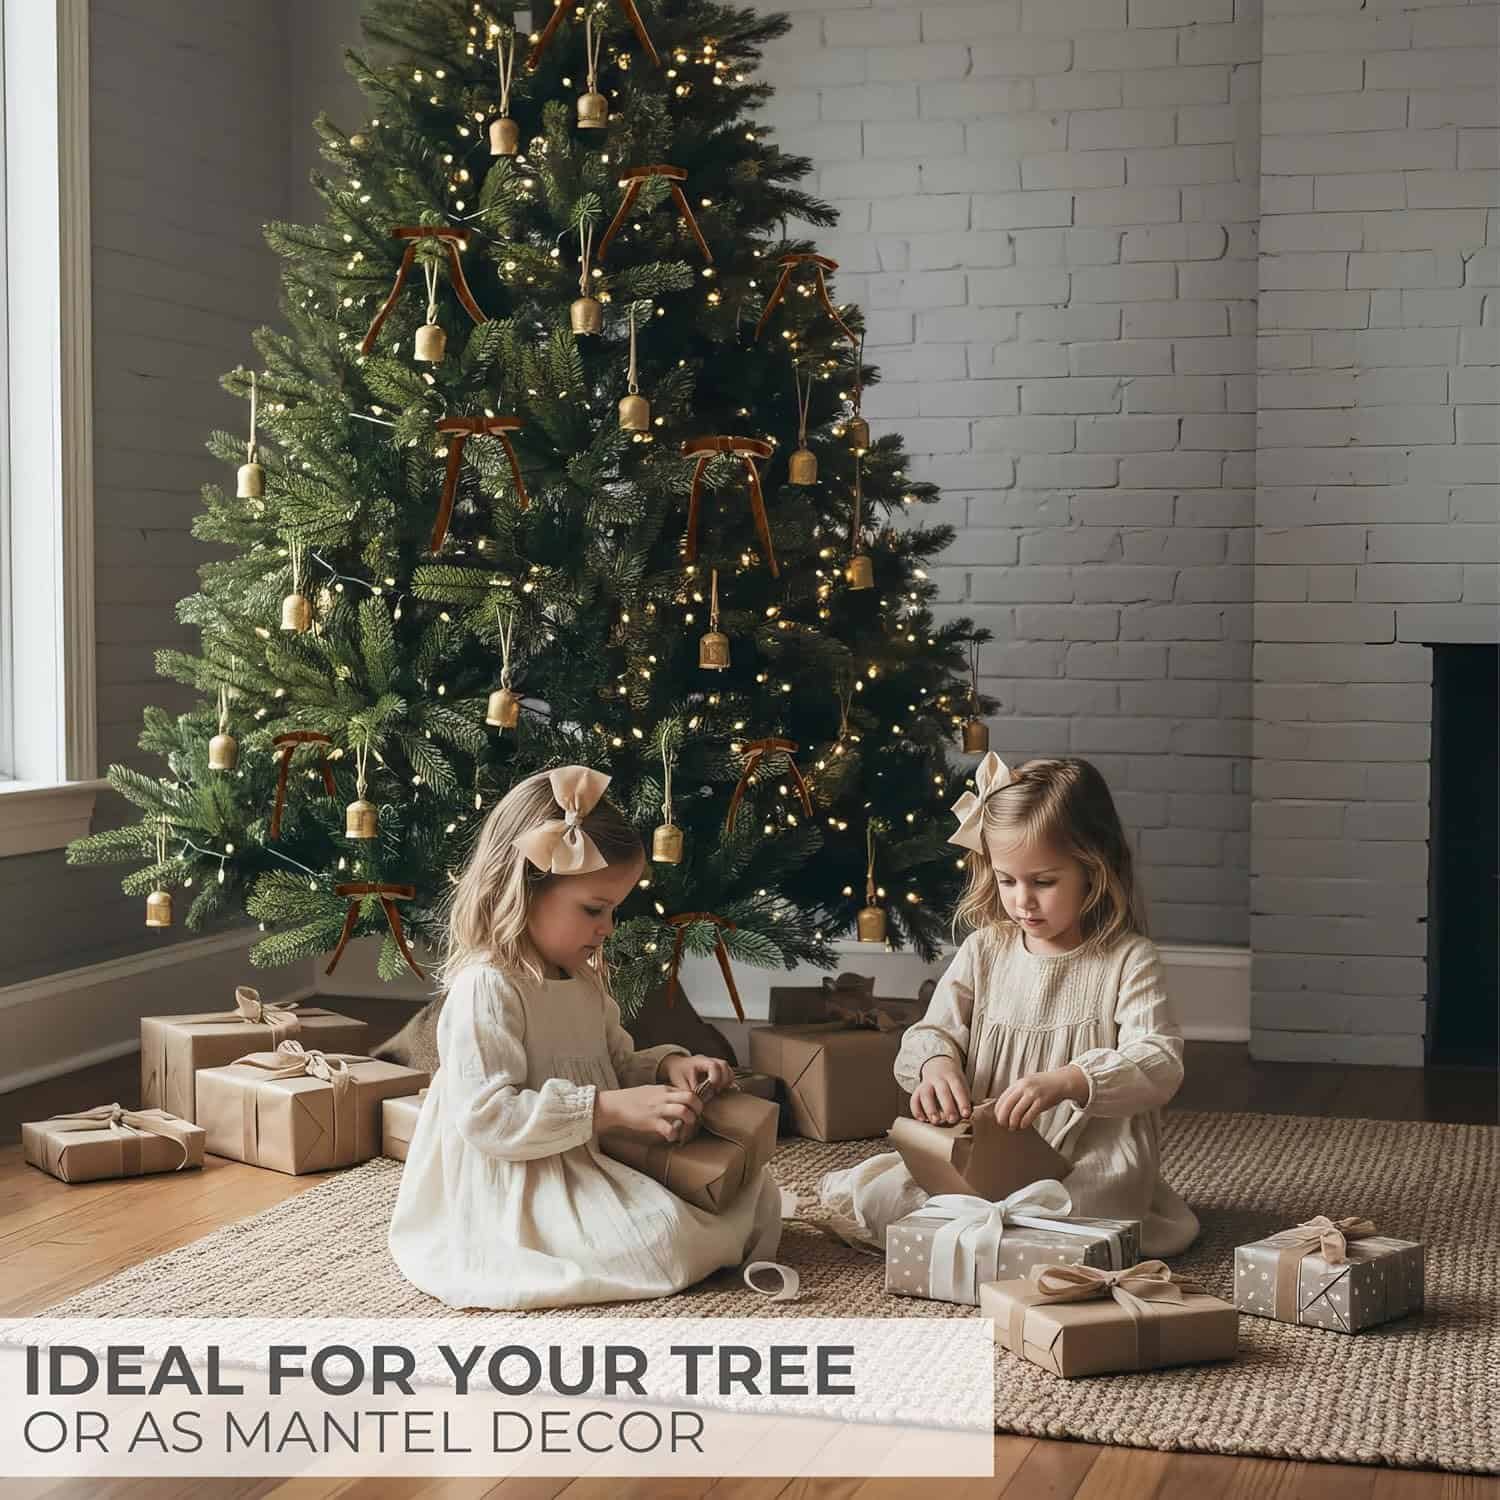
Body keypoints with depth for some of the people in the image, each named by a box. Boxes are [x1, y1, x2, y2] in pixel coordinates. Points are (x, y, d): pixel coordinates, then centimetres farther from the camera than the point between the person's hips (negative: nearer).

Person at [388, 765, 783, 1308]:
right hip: (523, 1190, -9)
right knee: (659, 1240, -29)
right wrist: (609, 1109, -32)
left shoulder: (584, 981, 10)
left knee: (757, 1189, 5)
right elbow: (486, 1117, -28)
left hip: (594, 1163, 9)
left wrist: (666, 1066, -1)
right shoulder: (486, 988, -21)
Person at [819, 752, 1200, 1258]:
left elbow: (1159, 1064, -15)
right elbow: (931, 1033, 7)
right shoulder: (984, 951, 7)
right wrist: (936, 1065, -20)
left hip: (1089, 1164, -3)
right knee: (873, 1197, -17)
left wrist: (1064, 1082, -32)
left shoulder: (1127, 959, -6)